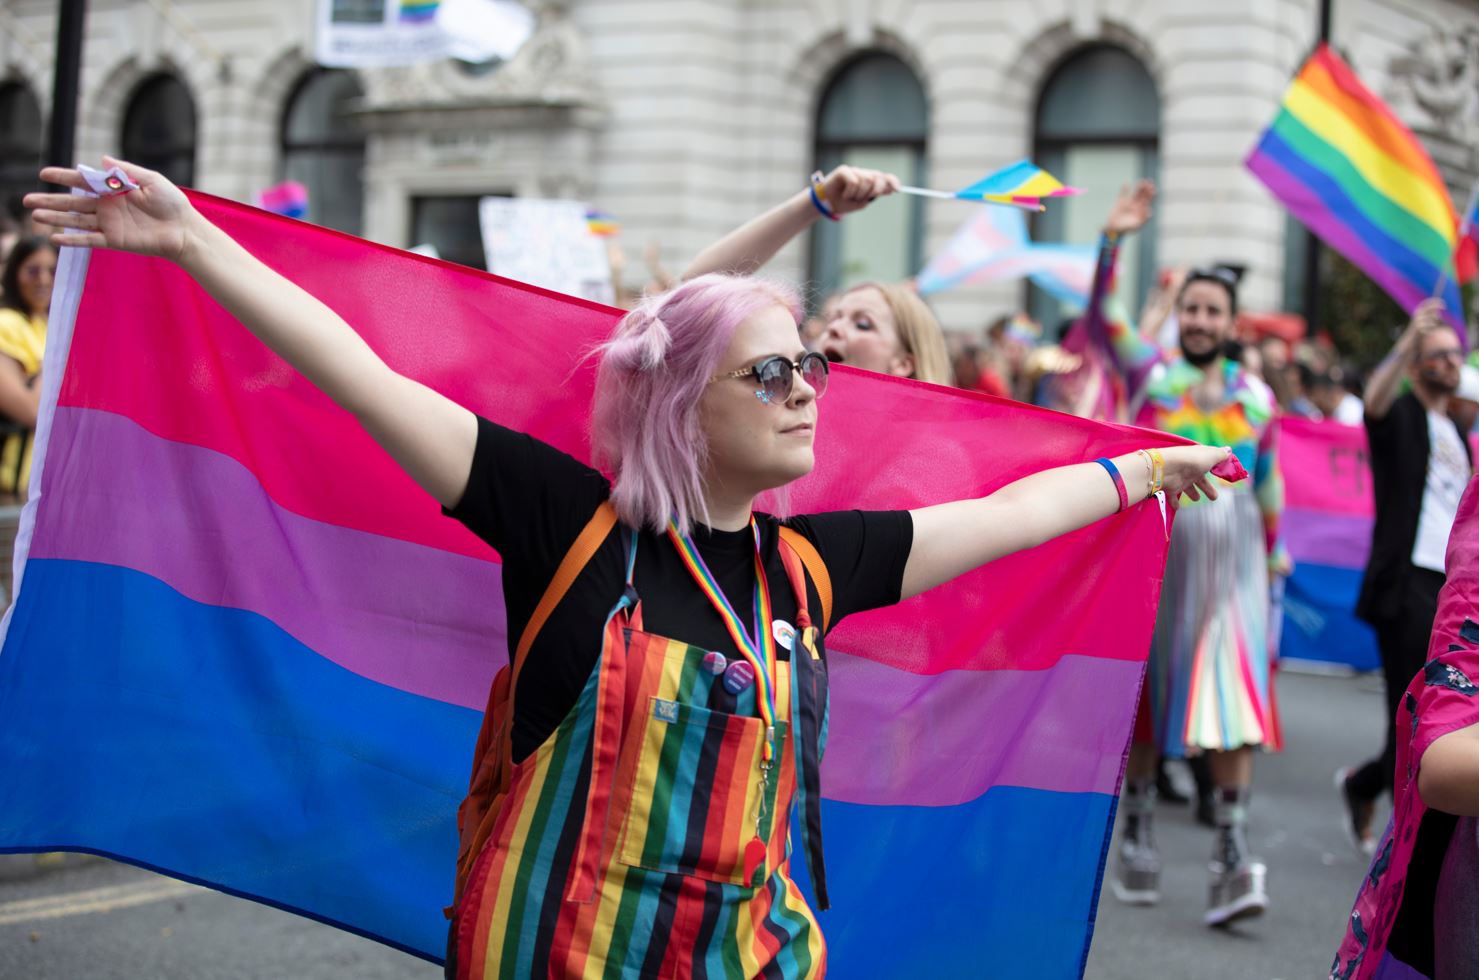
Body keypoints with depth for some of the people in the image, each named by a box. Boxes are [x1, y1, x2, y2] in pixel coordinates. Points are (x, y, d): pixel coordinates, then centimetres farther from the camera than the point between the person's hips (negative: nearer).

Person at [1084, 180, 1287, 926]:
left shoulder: (1256, 397, 10)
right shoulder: (1149, 374, 3)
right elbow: (1100, 318, -11)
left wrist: (1274, 550, 24)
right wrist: (1113, 241, -23)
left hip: (1231, 564, 1)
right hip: (1153, 556, -1)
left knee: (1233, 704, -10)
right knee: (1143, 698, 7)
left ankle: (1232, 855, -12)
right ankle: (1137, 836, 20)